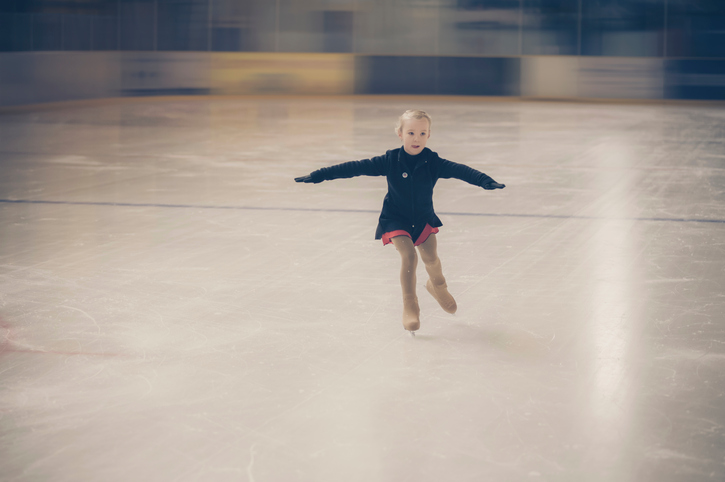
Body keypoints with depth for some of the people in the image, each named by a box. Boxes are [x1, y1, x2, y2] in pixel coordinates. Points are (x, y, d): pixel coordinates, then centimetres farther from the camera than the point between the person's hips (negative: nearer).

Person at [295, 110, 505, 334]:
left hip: (424, 218, 2)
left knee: (431, 257, -2)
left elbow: (459, 170, -25)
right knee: (408, 255, -19)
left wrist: (485, 181, -42)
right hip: (395, 219, -2)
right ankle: (410, 305, -5)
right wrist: (318, 175, -21)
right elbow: (356, 168, -18)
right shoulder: (390, 161, -18)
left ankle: (437, 285, 34)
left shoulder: (433, 163, -15)